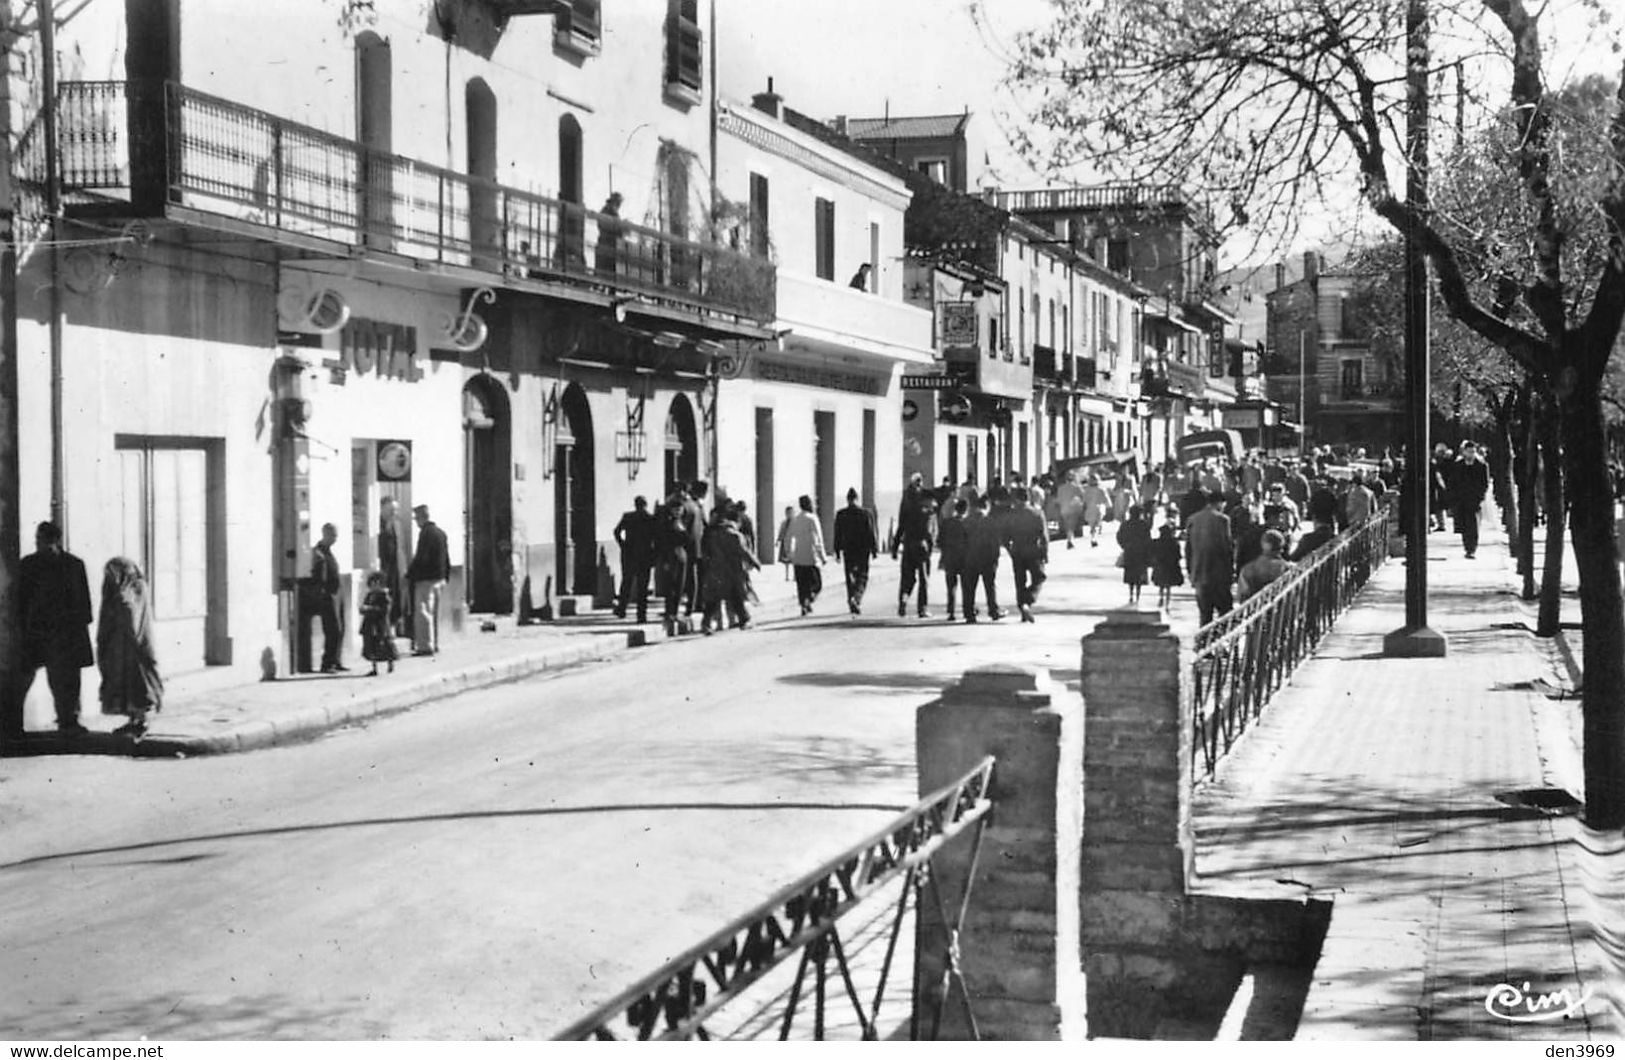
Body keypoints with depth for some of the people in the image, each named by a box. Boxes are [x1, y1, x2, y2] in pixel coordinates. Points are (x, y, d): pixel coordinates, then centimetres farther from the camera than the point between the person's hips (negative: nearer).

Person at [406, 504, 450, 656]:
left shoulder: (426, 533, -14)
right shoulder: (440, 532, 13)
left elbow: (421, 557, -19)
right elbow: (446, 557, 18)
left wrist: (409, 573, -10)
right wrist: (445, 576, 22)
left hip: (426, 579, -9)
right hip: (438, 578, 9)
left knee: (423, 612, -7)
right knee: (434, 613, 14)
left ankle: (426, 646, -10)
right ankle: (435, 644, 19)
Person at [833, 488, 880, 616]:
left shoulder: (840, 514, -2)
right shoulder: (866, 513, -6)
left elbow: (837, 535, 2)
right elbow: (872, 533, -5)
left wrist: (837, 552, 8)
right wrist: (874, 550, 2)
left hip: (848, 550, 1)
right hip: (863, 550, -1)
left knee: (850, 578, 10)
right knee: (863, 576, 7)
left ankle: (853, 605, 10)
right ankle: (857, 599, -17)